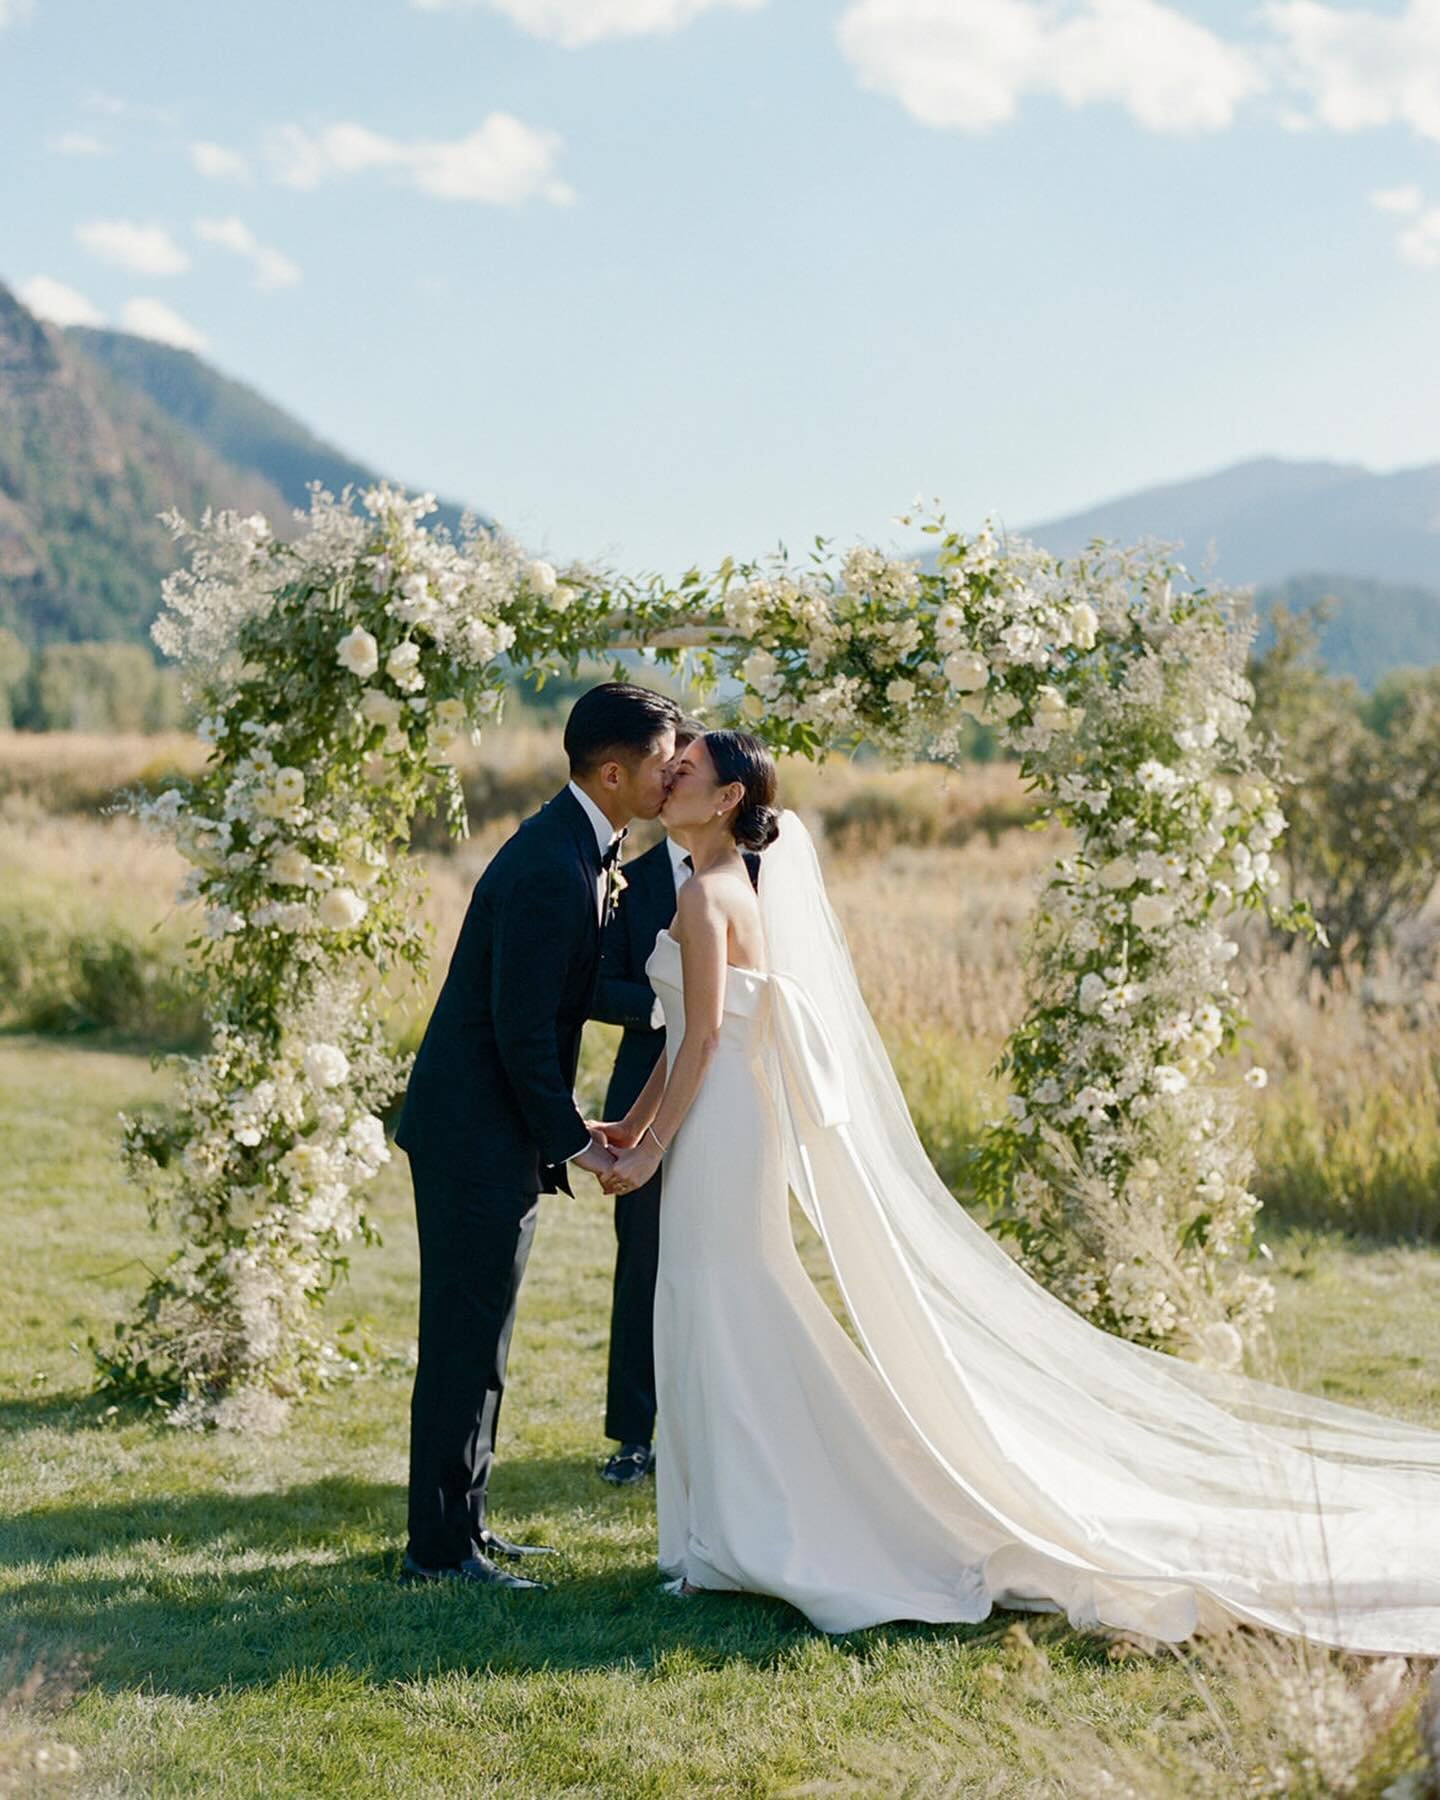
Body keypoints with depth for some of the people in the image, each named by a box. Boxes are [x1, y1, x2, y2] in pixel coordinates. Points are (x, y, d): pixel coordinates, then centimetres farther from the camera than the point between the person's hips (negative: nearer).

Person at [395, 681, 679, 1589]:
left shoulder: (580, 847, 9)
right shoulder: (550, 870, -23)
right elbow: (522, 1031, -22)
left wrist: (567, 1121, 14)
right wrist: (573, 1141, -13)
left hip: (495, 1131, 10)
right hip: (475, 1136, -10)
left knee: (478, 1335, 16)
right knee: (466, 1336, -2)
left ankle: (462, 1523, 26)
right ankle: (441, 1545, 7)